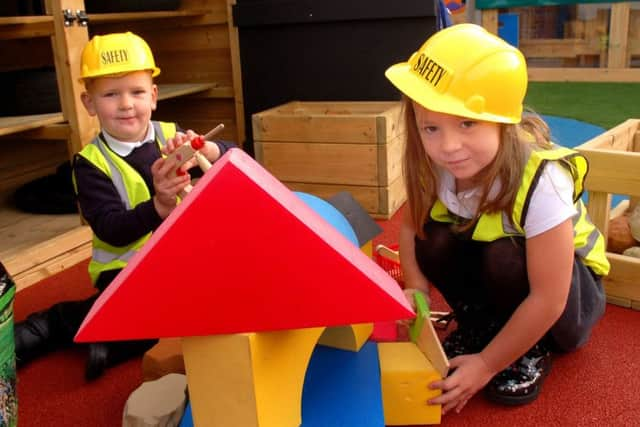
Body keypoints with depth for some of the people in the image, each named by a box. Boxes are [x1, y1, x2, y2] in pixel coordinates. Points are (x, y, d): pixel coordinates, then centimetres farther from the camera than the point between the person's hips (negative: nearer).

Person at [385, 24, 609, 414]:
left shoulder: (541, 182, -36)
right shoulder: (435, 166, -21)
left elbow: (548, 300, -32)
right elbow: (412, 226, -4)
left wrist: (486, 365, -25)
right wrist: (416, 290, -21)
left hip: (570, 287, -4)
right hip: (491, 264, 4)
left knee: (504, 259, -35)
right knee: (435, 240, -23)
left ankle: (534, 350, -4)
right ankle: (481, 325, 3)